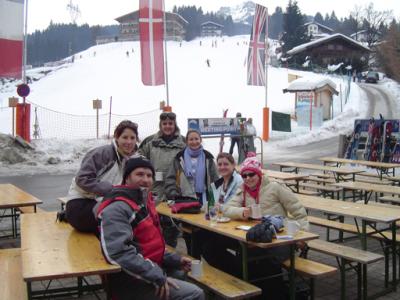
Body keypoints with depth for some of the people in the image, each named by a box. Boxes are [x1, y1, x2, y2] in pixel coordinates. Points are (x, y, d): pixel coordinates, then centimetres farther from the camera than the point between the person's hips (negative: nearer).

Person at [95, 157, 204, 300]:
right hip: (132, 280, -10)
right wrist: (156, 276, -28)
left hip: (149, 266, 10)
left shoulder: (143, 202, 12)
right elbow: (118, 252, -31)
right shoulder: (117, 208, -19)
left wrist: (175, 260, 10)